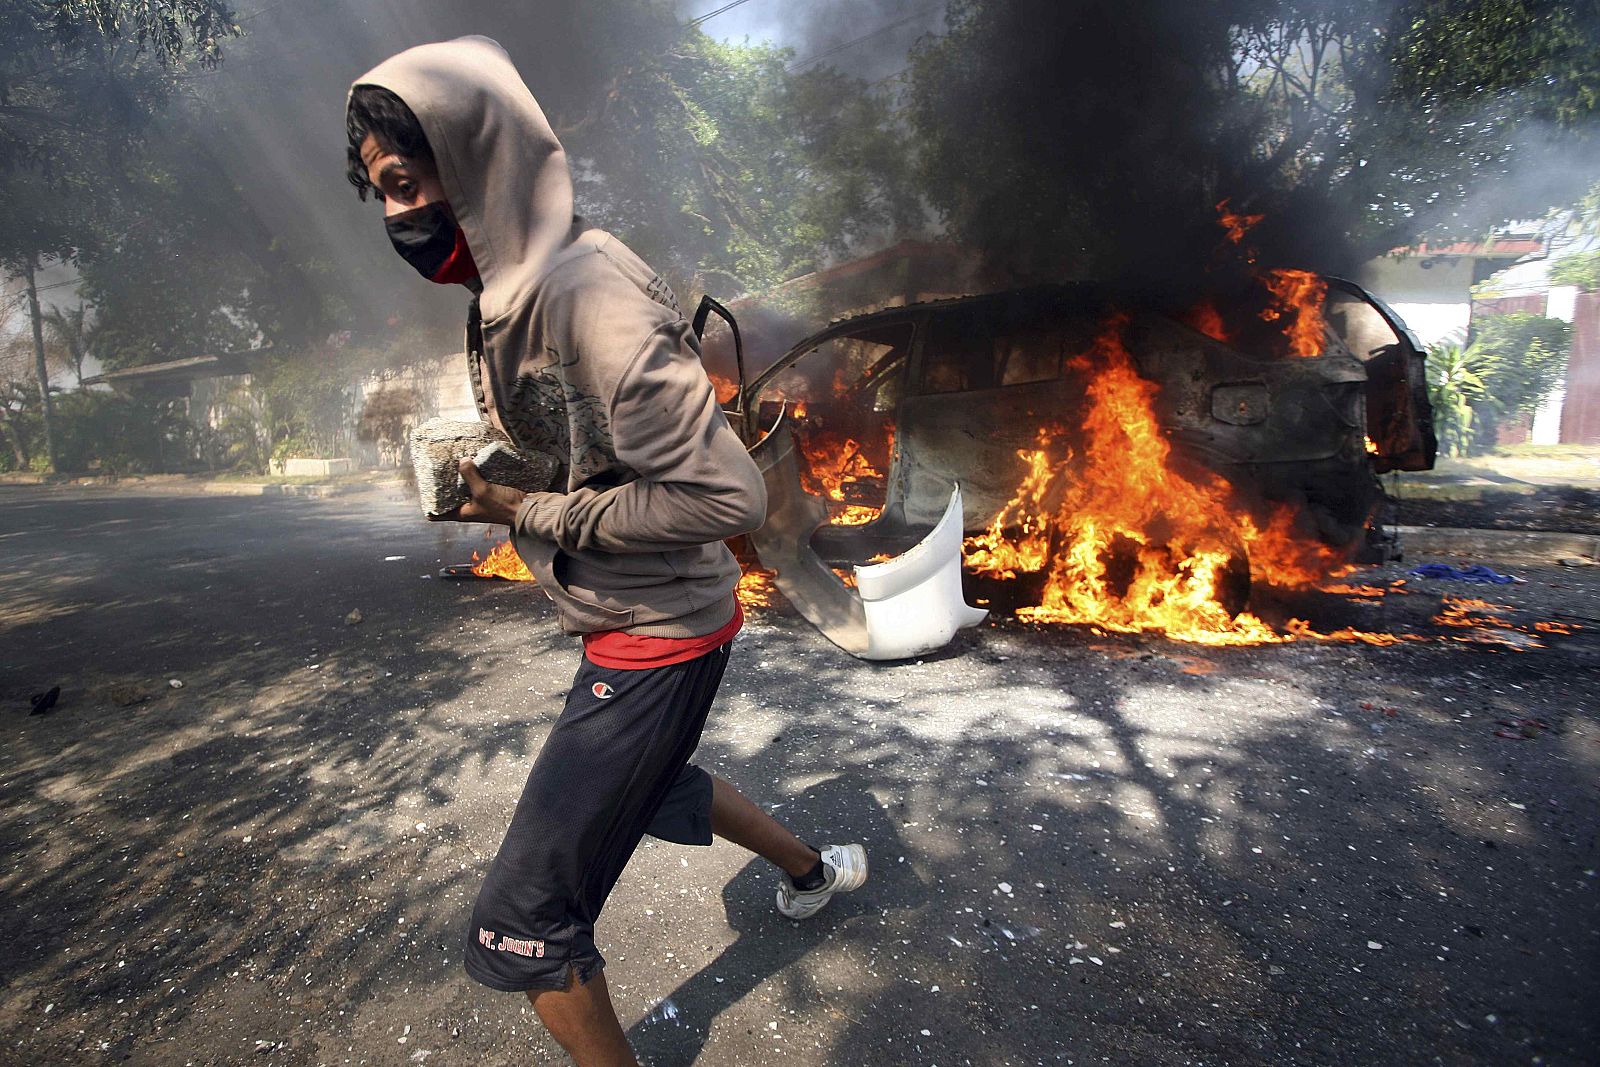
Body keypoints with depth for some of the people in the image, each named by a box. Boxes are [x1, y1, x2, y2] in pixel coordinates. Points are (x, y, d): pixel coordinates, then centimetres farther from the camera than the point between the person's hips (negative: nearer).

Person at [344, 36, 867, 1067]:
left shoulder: (587, 293, -26)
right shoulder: (506, 296, 5)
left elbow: (726, 495, -30)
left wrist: (534, 514, -21)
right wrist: (491, 485, 0)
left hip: (657, 635, -10)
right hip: (623, 625, 10)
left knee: (519, 923, 0)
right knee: (648, 785, 33)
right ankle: (818, 868, 55)